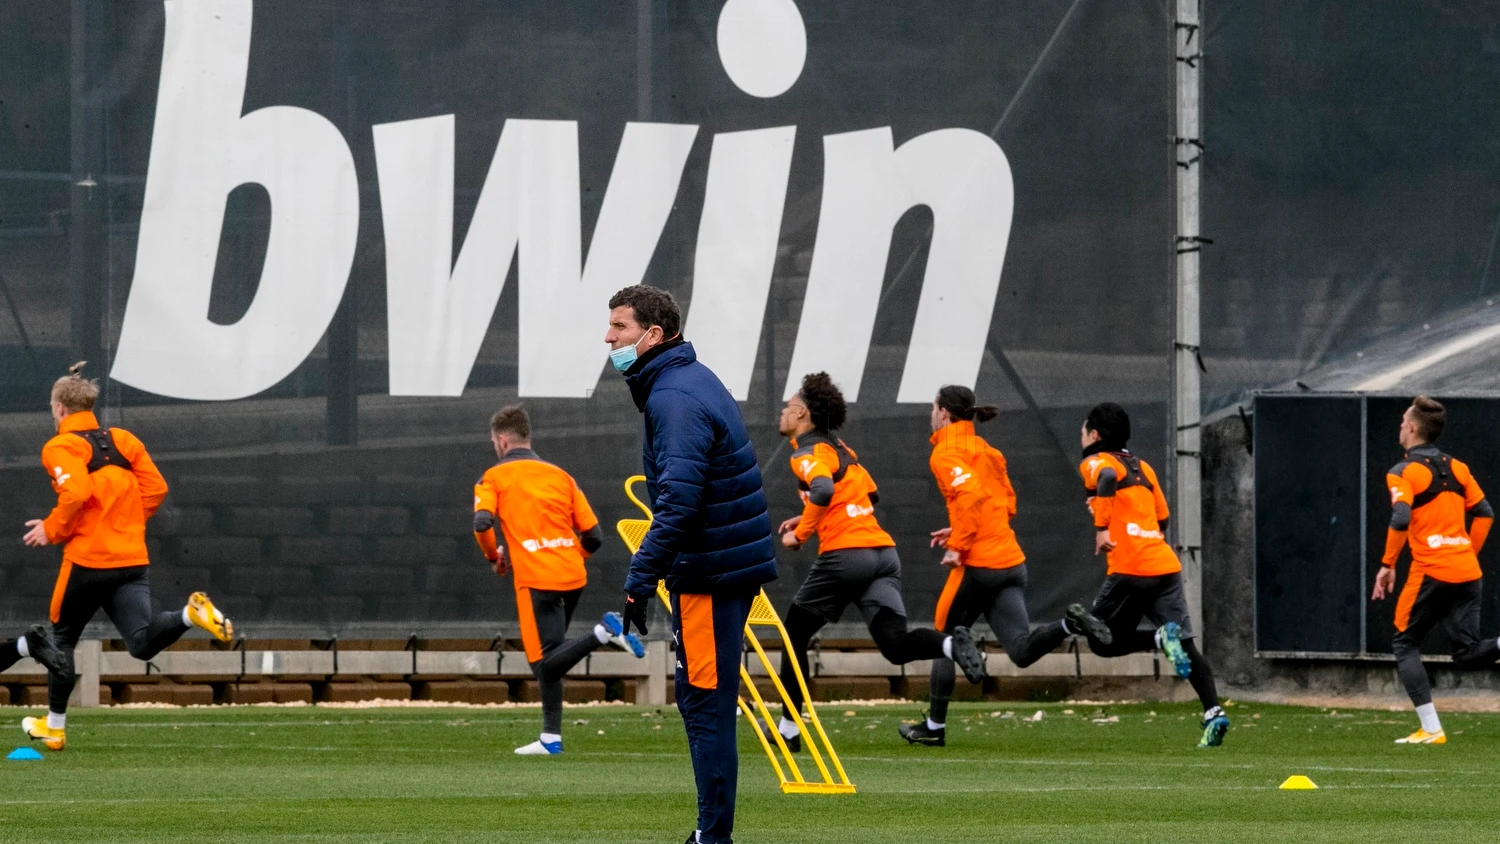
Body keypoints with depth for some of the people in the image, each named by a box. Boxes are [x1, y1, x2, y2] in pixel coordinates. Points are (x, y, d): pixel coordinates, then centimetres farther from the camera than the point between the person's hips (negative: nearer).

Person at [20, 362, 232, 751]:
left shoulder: (61, 448, -5)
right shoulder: (122, 440, 14)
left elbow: (76, 494, -21)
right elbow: (156, 488, 9)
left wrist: (52, 530, -6)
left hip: (88, 559, -5)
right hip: (133, 559, 5)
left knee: (62, 638, 15)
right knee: (142, 642, -5)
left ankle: (54, 726, 23)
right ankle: (191, 613, -32)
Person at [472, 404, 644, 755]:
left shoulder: (494, 478, 5)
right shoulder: (560, 476, 17)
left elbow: (482, 522, -13)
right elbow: (593, 536, 12)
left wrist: (494, 556, 5)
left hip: (537, 579, -6)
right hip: (573, 576, 6)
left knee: (545, 662, -6)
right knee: (551, 657, 16)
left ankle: (602, 634, -28)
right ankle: (551, 737, 11)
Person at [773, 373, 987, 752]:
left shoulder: (808, 453, -3)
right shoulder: (839, 449, 23)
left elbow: (823, 490, -23)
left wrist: (800, 533, -10)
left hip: (845, 554, -7)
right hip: (884, 551, 7)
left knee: (794, 635, 12)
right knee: (895, 644, -6)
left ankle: (789, 728, 16)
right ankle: (951, 644, -35)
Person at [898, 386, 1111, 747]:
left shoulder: (945, 453, -6)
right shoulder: (985, 450, 19)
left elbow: (971, 495, -22)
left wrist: (959, 545, -17)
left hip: (978, 564, -7)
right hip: (1012, 560, 7)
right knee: (1022, 651, -2)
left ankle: (934, 727, 16)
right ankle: (1070, 623, -25)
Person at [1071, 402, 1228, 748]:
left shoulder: (1095, 462, 2)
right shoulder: (1141, 466, 22)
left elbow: (1107, 477, -22)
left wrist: (1101, 528, -24)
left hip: (1131, 569, -6)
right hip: (1167, 564, 6)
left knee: (1102, 641, 8)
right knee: (1187, 646, 3)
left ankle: (1161, 638, -16)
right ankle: (1213, 712, -13)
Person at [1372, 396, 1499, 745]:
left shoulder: (1403, 473, -5)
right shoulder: (1457, 468, 14)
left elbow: (1401, 519, -19)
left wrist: (1387, 565, -10)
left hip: (1431, 572, -5)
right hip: (1468, 572, 5)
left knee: (1405, 644, 11)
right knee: (1468, 653, 7)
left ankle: (1430, 729, 2)